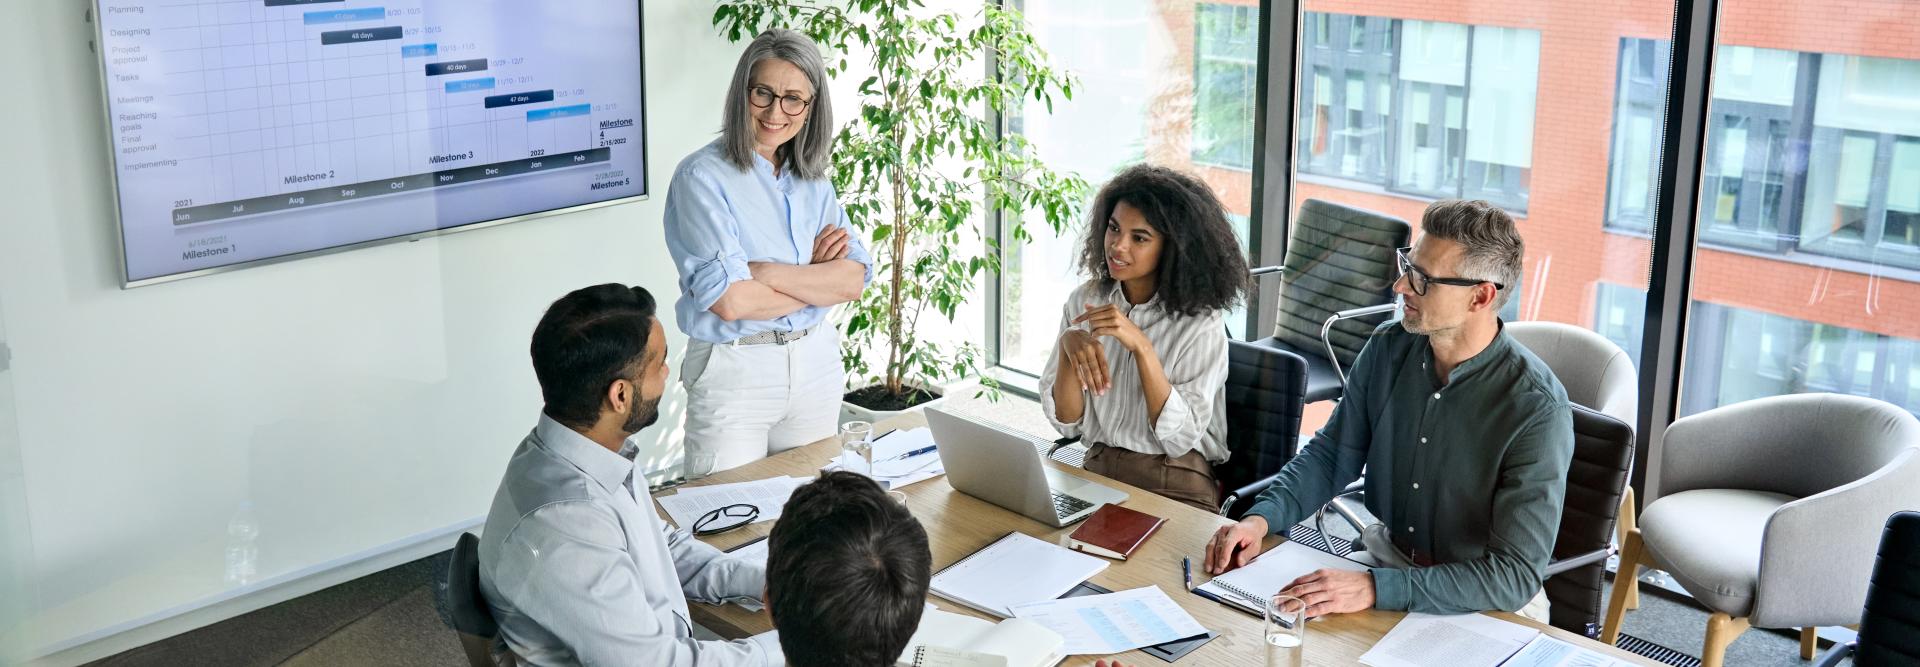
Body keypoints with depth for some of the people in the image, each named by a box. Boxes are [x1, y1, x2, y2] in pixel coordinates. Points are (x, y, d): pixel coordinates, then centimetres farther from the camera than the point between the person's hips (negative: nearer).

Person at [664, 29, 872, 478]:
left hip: (815, 362, 6)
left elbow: (853, 281, -5)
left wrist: (769, 273, -18)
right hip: (734, 370, -5)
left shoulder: (812, 180, 7)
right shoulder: (702, 177, -11)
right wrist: (814, 278, -8)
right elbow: (730, 301, -21)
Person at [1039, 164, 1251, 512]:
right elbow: (1067, 422, 1)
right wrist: (1069, 346, -17)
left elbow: (1181, 438, -15)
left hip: (1176, 487, -4)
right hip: (1096, 471, 4)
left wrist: (1141, 346, -24)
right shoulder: (1084, 301, 3)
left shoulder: (1201, 322, -9)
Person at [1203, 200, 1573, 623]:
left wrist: (1375, 589, -36)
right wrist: (1261, 518, -11)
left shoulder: (1537, 409, -23)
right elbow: (1332, 454, 9)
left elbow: (1516, 576, -26)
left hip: (1486, 603, -5)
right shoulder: (1388, 349, -4)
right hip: (1387, 557, 5)